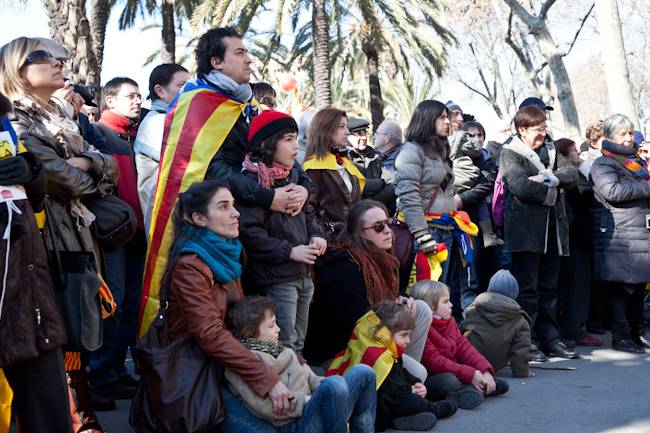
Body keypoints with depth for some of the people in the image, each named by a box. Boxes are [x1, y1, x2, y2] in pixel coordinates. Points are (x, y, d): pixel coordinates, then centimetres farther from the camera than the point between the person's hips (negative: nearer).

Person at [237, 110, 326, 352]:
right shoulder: (254, 181, -15)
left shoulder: (292, 176, 12)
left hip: (303, 274, 9)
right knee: (285, 346, -4)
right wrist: (289, 251, -19)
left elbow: (306, 213, 24)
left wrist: (315, 235, 3)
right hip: (276, 278, -8)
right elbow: (248, 231, -22)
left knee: (298, 342, 18)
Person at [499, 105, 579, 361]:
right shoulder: (510, 153, -2)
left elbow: (572, 175, 4)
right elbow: (520, 187, -18)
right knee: (527, 289, -5)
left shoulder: (550, 150, 18)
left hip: (552, 228, 6)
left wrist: (548, 178, -13)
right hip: (526, 229, -6)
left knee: (549, 288, 11)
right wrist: (552, 191, -8)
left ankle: (549, 339, 18)